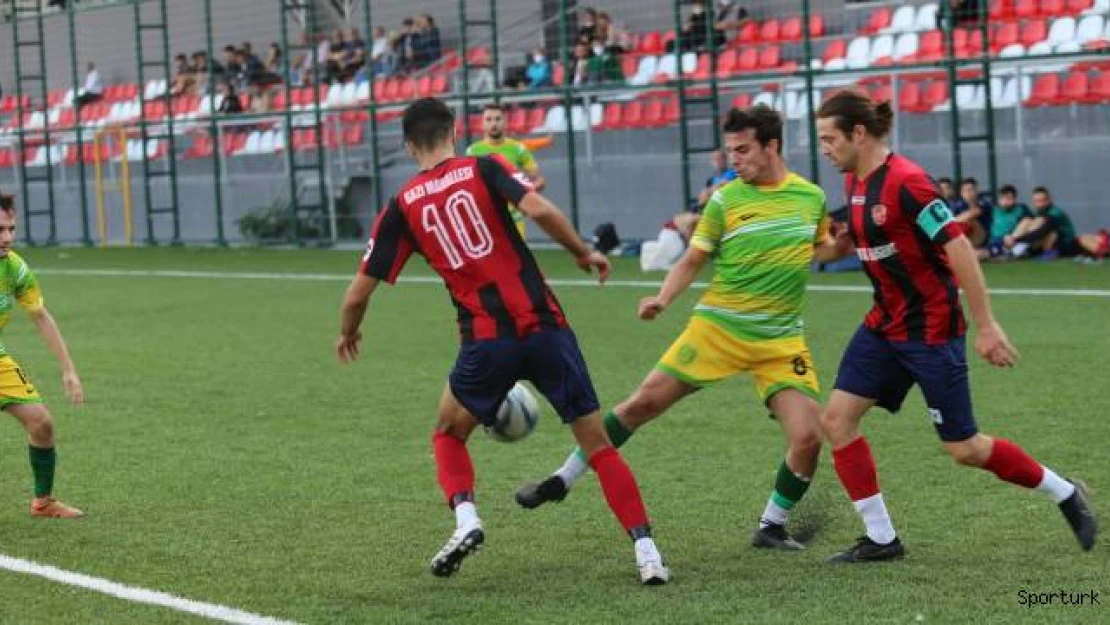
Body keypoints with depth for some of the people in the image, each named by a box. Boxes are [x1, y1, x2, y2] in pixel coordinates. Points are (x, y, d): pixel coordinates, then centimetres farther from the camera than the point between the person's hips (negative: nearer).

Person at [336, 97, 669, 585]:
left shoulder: (402, 207, 8)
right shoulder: (485, 169, 4)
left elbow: (359, 292, 11)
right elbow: (538, 209, -15)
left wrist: (348, 333, 31)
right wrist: (583, 252, 1)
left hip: (486, 340, 0)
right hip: (545, 326, 0)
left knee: (448, 434, 25)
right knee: (597, 442, 9)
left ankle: (466, 521, -1)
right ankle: (646, 552, -1)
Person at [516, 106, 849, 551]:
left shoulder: (812, 196, 3)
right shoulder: (725, 200, -3)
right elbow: (692, 261, 1)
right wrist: (663, 299, -15)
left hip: (781, 339, 1)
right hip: (719, 327, -1)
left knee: (808, 437, -13)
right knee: (644, 402, -3)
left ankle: (772, 527, 9)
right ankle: (562, 481, 13)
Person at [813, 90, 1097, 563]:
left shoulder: (905, 182, -22)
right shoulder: (855, 181, 5)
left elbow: (958, 248, -23)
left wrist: (986, 326, -23)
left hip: (931, 328, -8)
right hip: (884, 324, 8)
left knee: (964, 448, -1)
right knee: (837, 419, -3)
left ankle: (1065, 493, 21)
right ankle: (881, 538, 5)